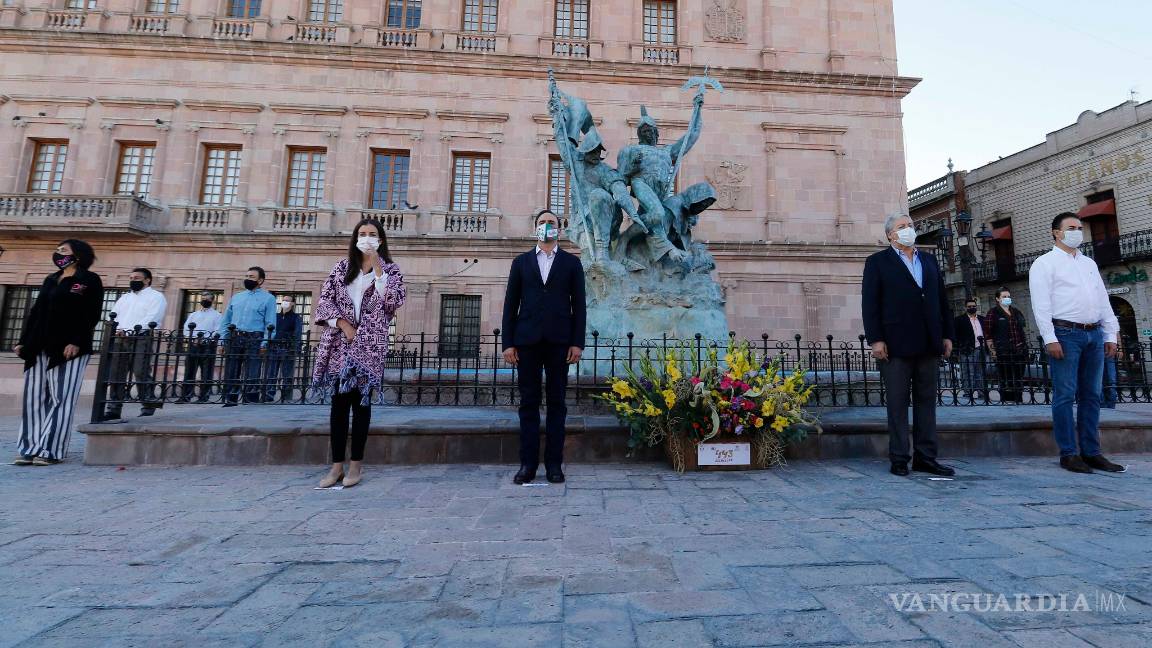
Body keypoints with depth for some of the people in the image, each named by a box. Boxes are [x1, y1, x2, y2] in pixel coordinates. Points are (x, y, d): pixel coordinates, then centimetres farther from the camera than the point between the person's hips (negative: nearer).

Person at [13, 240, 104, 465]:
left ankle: (50, 450, -3)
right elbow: (35, 312, 20)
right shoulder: (50, 280, 20)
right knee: (34, 398, 6)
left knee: (61, 399, -7)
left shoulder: (89, 280, 0)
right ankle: (30, 448, 12)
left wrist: (76, 342, -18)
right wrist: (24, 342, 12)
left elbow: (92, 315, -9)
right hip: (39, 347, 7)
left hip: (69, 348, -7)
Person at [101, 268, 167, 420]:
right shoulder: (124, 297, 26)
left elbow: (152, 319, -9)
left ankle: (148, 408, -5)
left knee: (141, 374, -11)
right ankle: (113, 409, 9)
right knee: (116, 376, 4)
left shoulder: (156, 296, 5)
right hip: (120, 339, 7)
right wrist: (116, 329, -5)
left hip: (142, 339, -6)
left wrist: (127, 330, -17)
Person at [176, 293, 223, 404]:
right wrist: (189, 338, -7)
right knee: (189, 371, 2)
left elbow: (217, 332, -4)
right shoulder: (193, 315, 24)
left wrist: (204, 339, -17)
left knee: (206, 373, -4)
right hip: (193, 345, 4)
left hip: (208, 346, -4)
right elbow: (186, 327, 12)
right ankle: (186, 396, 5)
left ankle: (204, 397, -2)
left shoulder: (217, 316, 9)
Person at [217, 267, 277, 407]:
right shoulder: (236, 297, 19)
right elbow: (225, 321, 19)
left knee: (251, 376, -6)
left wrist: (264, 344, -14)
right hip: (233, 339, 5)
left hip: (254, 340, -5)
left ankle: (251, 403, -2)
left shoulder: (268, 298, 4)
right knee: (230, 375, 7)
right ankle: (230, 402, 14)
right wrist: (222, 341, 8)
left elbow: (270, 324, -4)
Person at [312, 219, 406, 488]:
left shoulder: (390, 269, 6)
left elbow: (393, 303, -8)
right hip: (339, 341, 2)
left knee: (360, 400, 0)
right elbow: (324, 300, 7)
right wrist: (344, 325, -7)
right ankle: (337, 465, 10)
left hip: (370, 343, -2)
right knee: (339, 400, 2)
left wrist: (378, 269, -10)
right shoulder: (342, 267, 13)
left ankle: (356, 463, 10)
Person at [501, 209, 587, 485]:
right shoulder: (521, 262, 14)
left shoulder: (571, 262, 11)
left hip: (559, 340, -1)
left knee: (556, 402, 3)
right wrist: (507, 342, 0)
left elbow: (579, 305, 5)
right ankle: (528, 463, 11)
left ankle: (554, 463, 11)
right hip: (527, 340, 1)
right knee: (529, 402, 3)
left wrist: (577, 342, -4)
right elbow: (510, 304, 8)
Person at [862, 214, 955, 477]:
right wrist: (875, 339, -13)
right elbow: (869, 303, -5)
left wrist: (947, 335, 10)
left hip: (929, 345, 5)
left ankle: (926, 458, 17)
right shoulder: (878, 261, 2)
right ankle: (899, 458, 8)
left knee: (927, 401, 9)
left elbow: (942, 300, 17)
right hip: (896, 345, -5)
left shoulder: (929, 260, 18)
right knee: (897, 403, 0)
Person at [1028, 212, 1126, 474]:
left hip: (1094, 335, 7)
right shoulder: (1045, 263, 0)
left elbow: (1103, 301, 20)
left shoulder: (1089, 263, 21)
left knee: (1091, 396, 8)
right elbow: (1041, 304, -9)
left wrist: (1111, 335, 12)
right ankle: (1068, 454, 1)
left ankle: (1091, 453, 15)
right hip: (1065, 334, -7)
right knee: (1065, 395, -5)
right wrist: (1050, 339, -16)